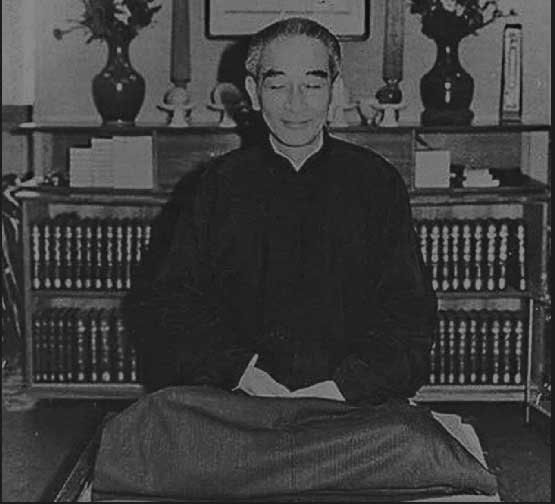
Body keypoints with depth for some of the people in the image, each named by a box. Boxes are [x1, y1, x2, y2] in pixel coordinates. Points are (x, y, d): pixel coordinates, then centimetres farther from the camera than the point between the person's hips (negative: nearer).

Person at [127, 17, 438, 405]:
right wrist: (238, 369, -12)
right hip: (236, 414, 0)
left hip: (356, 407, 0)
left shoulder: (377, 182, 9)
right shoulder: (221, 185, 10)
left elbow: (411, 312, 5)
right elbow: (165, 307, 5)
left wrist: (345, 385, -12)